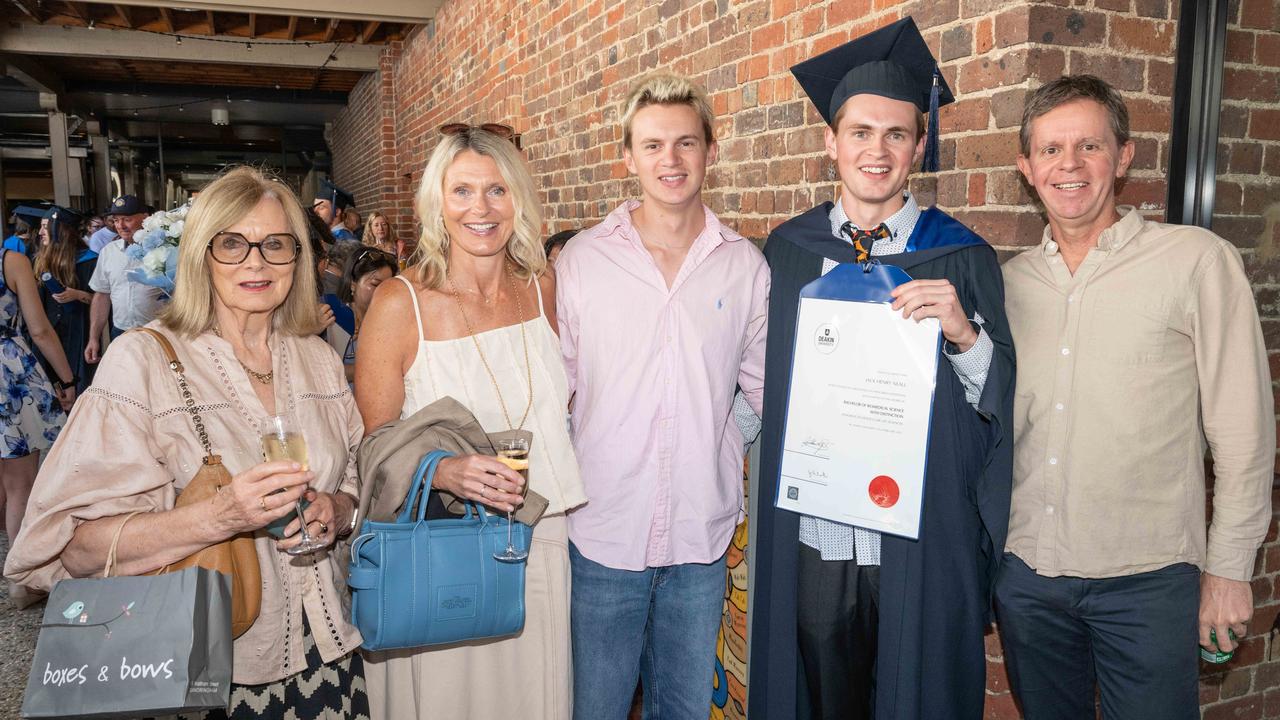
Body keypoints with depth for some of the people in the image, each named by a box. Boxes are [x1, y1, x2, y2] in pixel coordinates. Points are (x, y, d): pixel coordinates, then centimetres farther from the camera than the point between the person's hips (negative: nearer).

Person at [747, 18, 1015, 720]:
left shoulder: (961, 259, -3)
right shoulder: (788, 253, 2)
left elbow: (1000, 406, -6)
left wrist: (965, 333, -23)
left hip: (922, 547, -1)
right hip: (812, 538, 2)